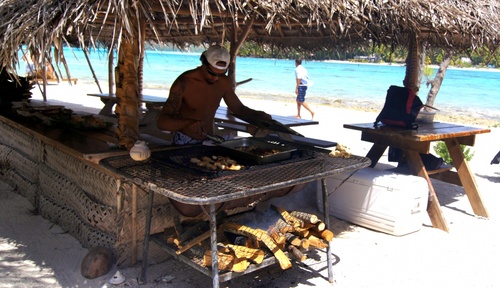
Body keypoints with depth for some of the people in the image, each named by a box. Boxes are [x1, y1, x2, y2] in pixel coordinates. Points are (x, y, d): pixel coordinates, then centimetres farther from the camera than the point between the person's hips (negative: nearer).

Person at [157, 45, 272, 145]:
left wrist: (259, 115, -4)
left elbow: (238, 108, 17)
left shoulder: (224, 82, 0)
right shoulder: (184, 83, -18)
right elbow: (161, 122, -21)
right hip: (184, 143, -5)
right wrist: (188, 123, -41)